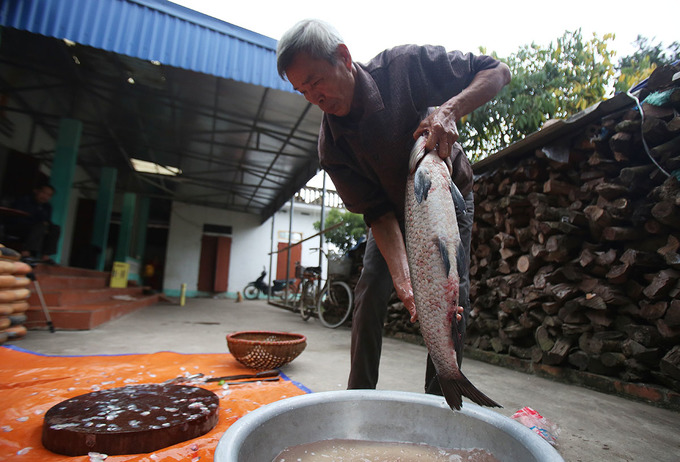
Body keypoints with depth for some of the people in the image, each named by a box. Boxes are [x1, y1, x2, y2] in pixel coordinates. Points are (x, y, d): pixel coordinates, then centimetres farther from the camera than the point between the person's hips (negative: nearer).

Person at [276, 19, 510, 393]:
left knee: (453, 297, -8)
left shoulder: (406, 65, -26)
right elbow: (378, 213, -24)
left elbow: (497, 71, -17)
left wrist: (448, 109, -37)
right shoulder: (332, 144, -21)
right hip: (395, 211, 1)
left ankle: (438, 400, 10)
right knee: (370, 293, -8)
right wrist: (404, 279, -37)